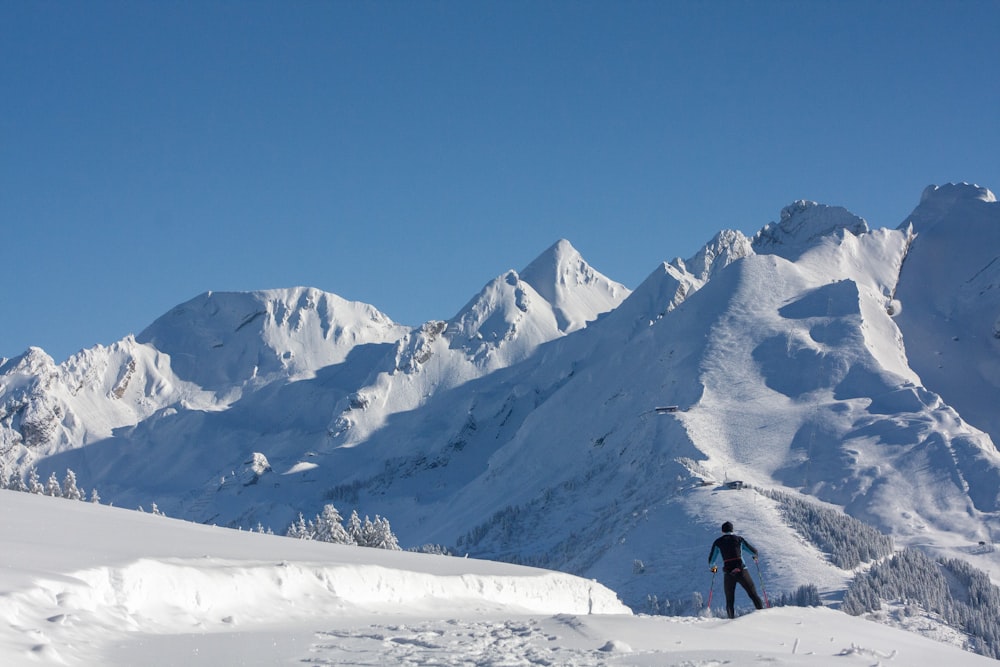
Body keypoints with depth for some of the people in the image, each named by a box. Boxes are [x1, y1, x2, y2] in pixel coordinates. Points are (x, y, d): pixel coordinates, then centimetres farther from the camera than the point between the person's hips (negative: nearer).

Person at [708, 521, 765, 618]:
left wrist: (713, 567, 33)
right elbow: (753, 551, 14)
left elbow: (711, 560, 11)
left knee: (730, 600, 11)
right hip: (742, 571, 0)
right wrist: (755, 556, 37)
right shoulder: (738, 539, 8)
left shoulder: (717, 543, 8)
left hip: (728, 574, 0)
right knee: (753, 595, 5)